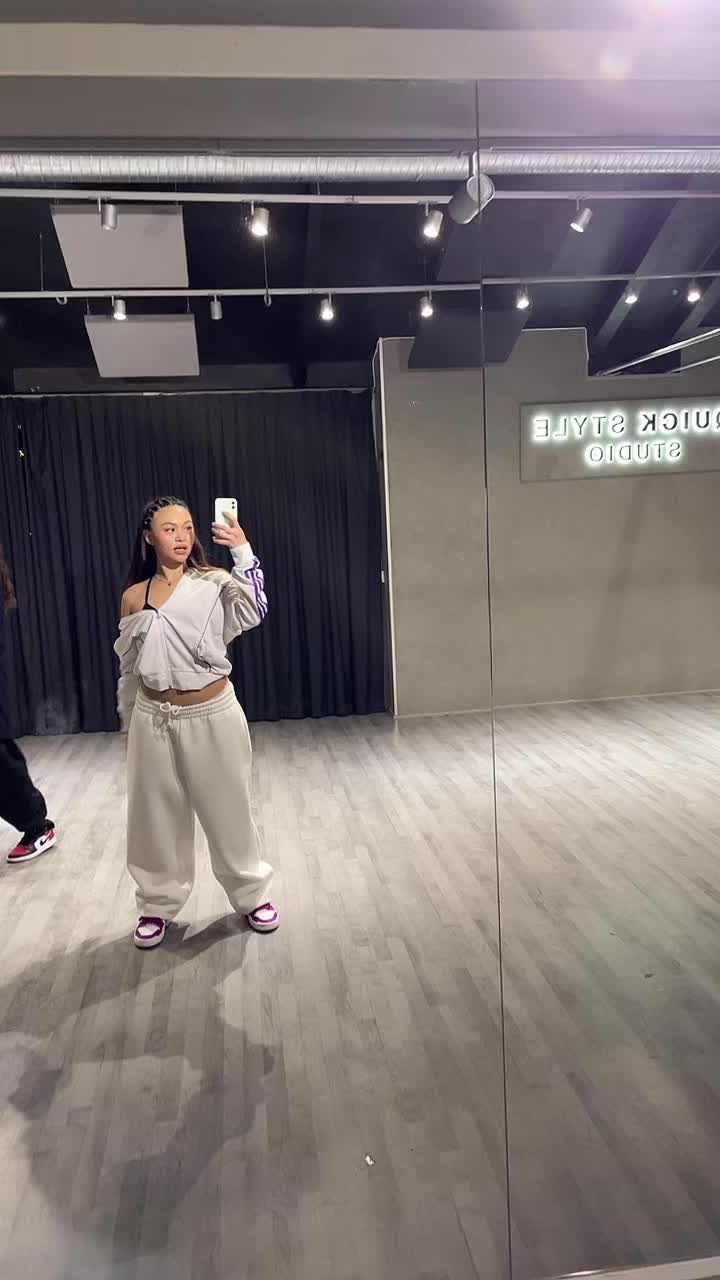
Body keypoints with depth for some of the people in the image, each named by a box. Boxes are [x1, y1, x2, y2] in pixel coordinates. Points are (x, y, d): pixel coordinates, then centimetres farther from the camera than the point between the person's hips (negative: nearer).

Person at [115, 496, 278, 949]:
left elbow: (255, 612, -23)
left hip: (212, 714, -2)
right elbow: (128, 668, 10)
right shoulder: (134, 598, 2)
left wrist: (243, 551, -29)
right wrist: (130, 723, 15)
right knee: (157, 816, 13)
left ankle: (253, 894, 30)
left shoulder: (214, 583, -5)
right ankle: (158, 905, 32)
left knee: (229, 810, 10)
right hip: (153, 720, 3)